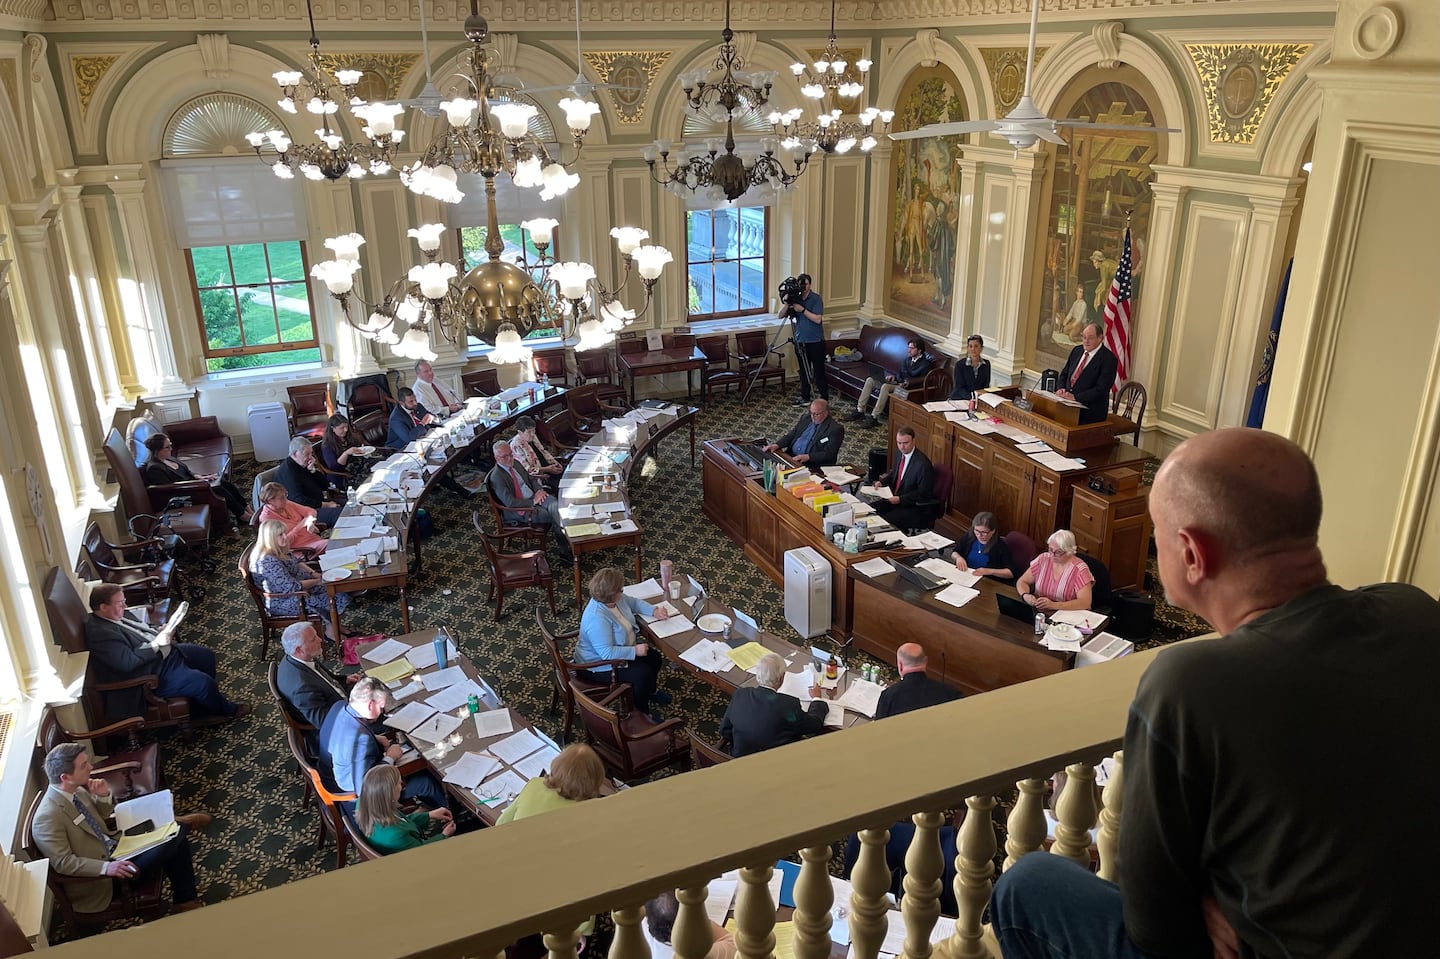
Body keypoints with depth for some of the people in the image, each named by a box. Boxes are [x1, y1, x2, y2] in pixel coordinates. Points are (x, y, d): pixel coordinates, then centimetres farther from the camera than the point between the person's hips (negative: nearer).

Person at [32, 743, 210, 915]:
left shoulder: (75, 790, -1)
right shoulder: (48, 818, -26)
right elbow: (63, 862, -24)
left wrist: (103, 797, -5)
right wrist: (106, 867, -32)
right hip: (101, 878, -9)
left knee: (177, 837, -4)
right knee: (174, 839, -20)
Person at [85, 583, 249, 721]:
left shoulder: (114, 615, 3)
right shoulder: (100, 633, -27)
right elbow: (128, 662, -32)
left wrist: (159, 633, -1)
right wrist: (156, 644, -25)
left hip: (163, 653, 11)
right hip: (153, 674, -10)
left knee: (206, 656, 16)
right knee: (202, 681, -10)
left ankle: (209, 696, 36)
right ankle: (227, 710, 17)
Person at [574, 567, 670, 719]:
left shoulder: (617, 598, -8)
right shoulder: (597, 618, -36)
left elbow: (635, 602, 13)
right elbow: (606, 653, -36)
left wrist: (654, 611, -3)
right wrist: (634, 651, -28)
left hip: (619, 652, 10)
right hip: (599, 665, -10)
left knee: (655, 658, 6)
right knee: (643, 674, -21)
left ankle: (650, 691, 34)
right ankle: (641, 712, 3)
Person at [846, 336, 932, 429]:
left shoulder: (925, 364, -4)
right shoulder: (907, 359, 19)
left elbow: (923, 380, -14)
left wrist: (909, 382, -26)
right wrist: (894, 376, 0)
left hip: (906, 387, -8)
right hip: (896, 382, 8)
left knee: (885, 386, -37)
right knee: (870, 380, -7)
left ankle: (874, 418, -35)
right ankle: (859, 411, -11)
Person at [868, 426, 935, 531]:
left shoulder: (923, 464, -23)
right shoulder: (900, 453, 2)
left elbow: (923, 493, -19)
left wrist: (900, 499, -24)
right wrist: (882, 482, 3)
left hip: (915, 506, -8)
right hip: (895, 498, 8)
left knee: (885, 521, -26)